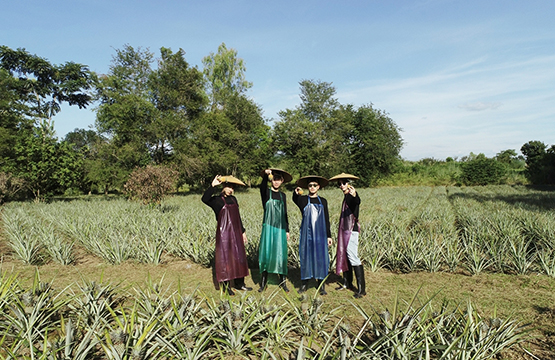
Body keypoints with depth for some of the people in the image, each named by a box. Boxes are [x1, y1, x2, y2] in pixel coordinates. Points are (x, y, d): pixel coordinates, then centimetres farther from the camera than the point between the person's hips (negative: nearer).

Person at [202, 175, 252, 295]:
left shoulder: (233, 199, 12)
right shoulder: (216, 200, -7)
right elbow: (204, 199, -30)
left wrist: (243, 231, 19)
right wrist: (213, 185, -35)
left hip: (236, 232, 7)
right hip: (224, 232, -7)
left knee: (239, 256, 12)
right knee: (225, 257, -1)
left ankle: (239, 283, 25)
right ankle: (226, 286, 12)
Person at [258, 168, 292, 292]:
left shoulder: (283, 195, 13)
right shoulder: (266, 192, 1)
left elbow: (285, 214, 15)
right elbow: (262, 187, -25)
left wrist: (287, 230, 11)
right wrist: (266, 175, -43)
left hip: (280, 229, 3)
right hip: (268, 227, -3)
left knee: (281, 254, 3)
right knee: (266, 252, -2)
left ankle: (283, 282, 12)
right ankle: (263, 282, 10)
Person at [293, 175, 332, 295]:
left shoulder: (323, 201, 11)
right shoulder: (303, 199, 6)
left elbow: (326, 219, 12)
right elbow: (296, 201, -15)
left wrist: (328, 235, 9)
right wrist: (296, 193, -34)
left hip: (320, 233, 2)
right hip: (307, 232, -1)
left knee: (321, 257, 0)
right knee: (306, 256, 2)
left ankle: (321, 285, 11)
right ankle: (304, 283, 15)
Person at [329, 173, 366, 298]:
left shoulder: (352, 194, -12)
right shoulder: (346, 196, 16)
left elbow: (357, 202, -37)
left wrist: (354, 196, -58)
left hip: (352, 229, -9)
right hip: (345, 229, 9)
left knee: (353, 256, -11)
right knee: (344, 255, 14)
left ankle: (361, 288, -6)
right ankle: (347, 283, 26)